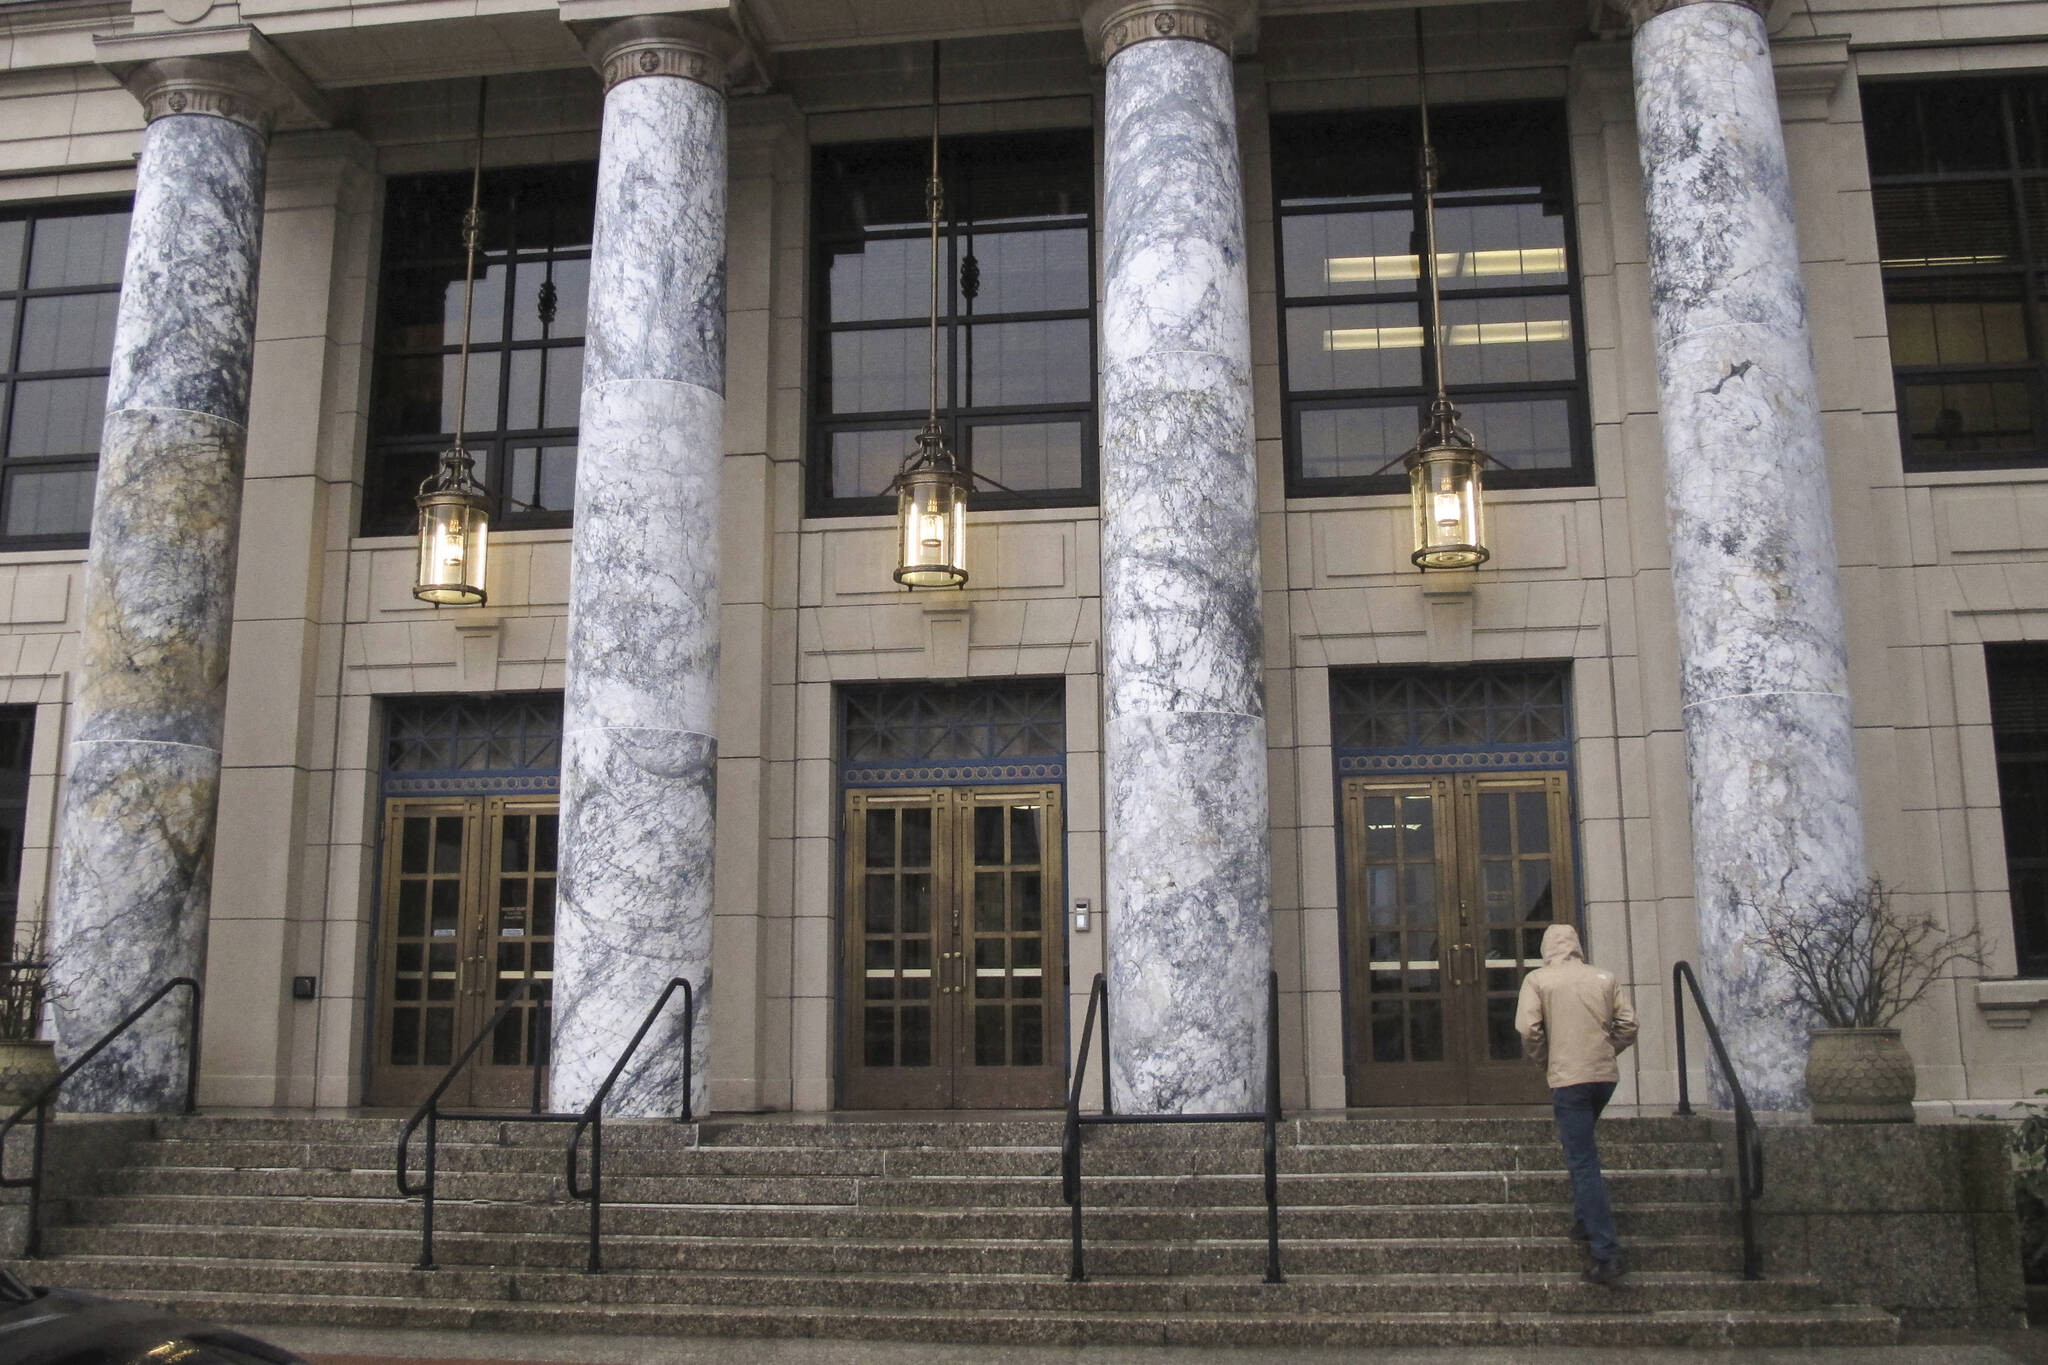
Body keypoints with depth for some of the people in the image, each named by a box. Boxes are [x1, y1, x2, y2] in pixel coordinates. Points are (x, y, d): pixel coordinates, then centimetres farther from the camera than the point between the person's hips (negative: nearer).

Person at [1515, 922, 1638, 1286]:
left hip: (1567, 1078, -5)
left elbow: (1528, 1029, -11)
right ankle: (1587, 1219, 29)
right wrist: (1606, 1052, 15)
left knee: (1583, 1162, -5)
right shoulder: (1604, 978, 8)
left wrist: (1544, 1063, 5)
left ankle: (1606, 1253, -10)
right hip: (1605, 1075, 5)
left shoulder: (1538, 980, -1)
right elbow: (1628, 1024, 3)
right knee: (1582, 1149, 28)